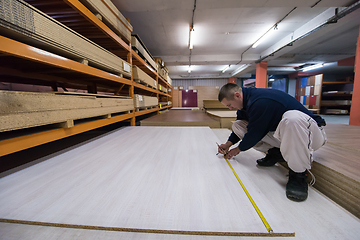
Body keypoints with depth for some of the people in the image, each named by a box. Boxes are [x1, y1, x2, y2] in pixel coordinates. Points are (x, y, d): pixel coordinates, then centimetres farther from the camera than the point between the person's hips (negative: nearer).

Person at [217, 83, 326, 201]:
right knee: (237, 125, -4)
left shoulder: (260, 102, -31)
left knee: (292, 118, -44)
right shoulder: (247, 99, -1)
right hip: (279, 132, 8)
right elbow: (240, 126, 12)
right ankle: (275, 153, 4)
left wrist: (238, 149, -5)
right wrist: (228, 144, 4)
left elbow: (255, 133, -22)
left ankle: (298, 174, -25)